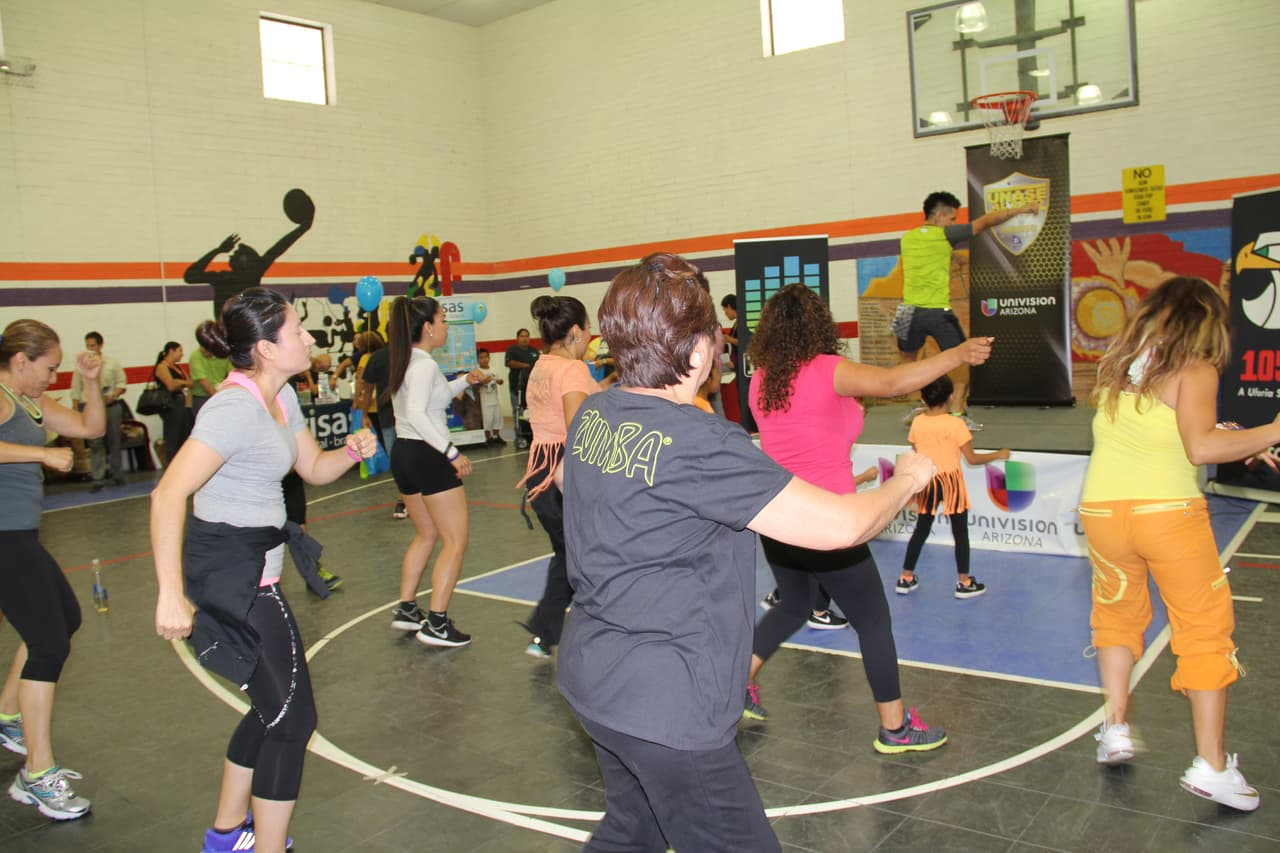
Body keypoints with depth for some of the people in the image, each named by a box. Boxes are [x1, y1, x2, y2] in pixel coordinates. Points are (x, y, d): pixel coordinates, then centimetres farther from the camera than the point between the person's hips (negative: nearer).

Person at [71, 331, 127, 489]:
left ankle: (116, 474, 18)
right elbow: (76, 390, 8)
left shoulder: (112, 363, 5)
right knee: (95, 444, -3)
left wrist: (113, 396, -12)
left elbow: (122, 383, 6)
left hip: (111, 406, 1)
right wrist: (76, 410, 2)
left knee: (113, 442, 7)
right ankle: (98, 478, -2)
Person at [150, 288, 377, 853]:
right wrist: (171, 594, -33)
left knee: (274, 708, 21)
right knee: (292, 716, -1)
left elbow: (314, 469, 16)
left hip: (253, 572, 10)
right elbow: (167, 495, -30)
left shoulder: (281, 397, 7)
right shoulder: (238, 407, -23)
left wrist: (352, 451, -6)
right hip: (229, 577, -10)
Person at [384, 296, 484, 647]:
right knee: (455, 542, -3)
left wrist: (464, 381, 17)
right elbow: (416, 414, -27)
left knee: (426, 535, 22)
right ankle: (436, 624, -4)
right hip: (428, 457, -10)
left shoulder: (406, 362, 12)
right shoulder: (425, 365, -16)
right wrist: (452, 453, -26)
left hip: (404, 454, 10)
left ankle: (406, 610, 27)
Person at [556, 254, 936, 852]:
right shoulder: (698, 444, -26)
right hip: (664, 705, -9)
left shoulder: (593, 415, -1)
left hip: (593, 676, 9)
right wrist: (908, 478, -5)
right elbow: (840, 526, -24)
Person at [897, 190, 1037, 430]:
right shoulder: (943, 235, -4)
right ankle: (958, 413, 1)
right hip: (938, 312, -4)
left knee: (908, 361, 22)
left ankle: (918, 406, 13)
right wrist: (1020, 210, 9)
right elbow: (986, 221, 1)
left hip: (910, 312, 4)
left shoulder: (907, 238, 10)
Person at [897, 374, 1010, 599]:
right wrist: (999, 454, 2)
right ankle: (964, 583, 14)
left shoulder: (917, 423, -3)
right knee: (960, 532, 8)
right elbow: (972, 459, -11)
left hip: (927, 482, 4)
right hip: (951, 482, -4)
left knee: (921, 530, 13)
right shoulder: (956, 424, -14)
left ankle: (906, 578, 17)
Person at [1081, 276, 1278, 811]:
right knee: (1204, 631, 7)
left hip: (1101, 508, 5)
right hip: (1168, 511, -4)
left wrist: (1232, 441, 21)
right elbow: (1199, 448, -15)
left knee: (1117, 615, 24)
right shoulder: (1194, 370, -3)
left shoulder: (1116, 367, 13)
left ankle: (1116, 727, 23)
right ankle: (1211, 765, 9)